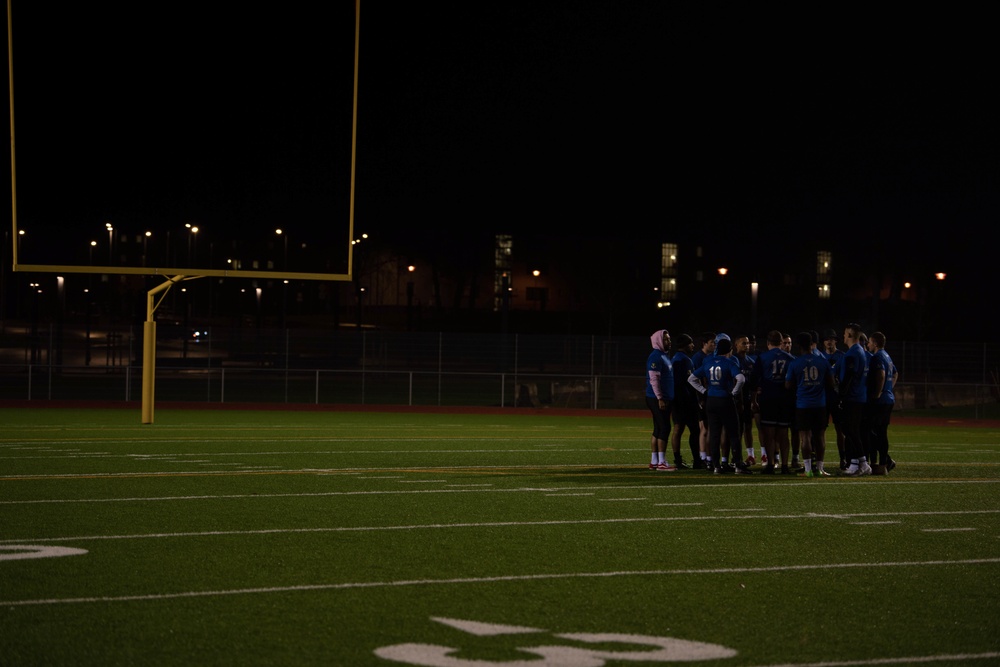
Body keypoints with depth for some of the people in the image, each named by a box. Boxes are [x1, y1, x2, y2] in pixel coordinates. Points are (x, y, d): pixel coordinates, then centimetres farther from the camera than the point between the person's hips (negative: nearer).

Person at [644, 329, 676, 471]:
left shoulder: (665, 356, 18)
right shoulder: (655, 357, -14)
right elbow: (654, 379, -19)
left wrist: (668, 398, 21)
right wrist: (660, 398, -22)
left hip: (665, 398, 10)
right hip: (657, 399, -10)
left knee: (658, 429, 11)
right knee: (664, 428, -11)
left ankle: (654, 461, 14)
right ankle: (661, 462, -10)